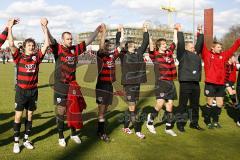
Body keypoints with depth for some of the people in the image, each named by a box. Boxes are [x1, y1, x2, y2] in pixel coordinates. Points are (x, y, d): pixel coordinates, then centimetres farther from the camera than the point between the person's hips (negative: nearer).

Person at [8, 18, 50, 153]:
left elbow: (47, 44, -5)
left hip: (33, 91, 3)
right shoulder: (19, 57, -4)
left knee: (30, 115, 12)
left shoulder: (37, 57, 1)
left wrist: (45, 28, -6)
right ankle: (16, 142, 13)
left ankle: (26, 140, 25)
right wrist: (10, 27, -16)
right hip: (21, 91, -2)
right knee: (18, 116, 2)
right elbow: (11, 44, -16)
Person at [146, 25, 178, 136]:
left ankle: (169, 128, 19)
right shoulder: (155, 54, -2)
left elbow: (175, 41, 25)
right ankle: (150, 120, 12)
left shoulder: (169, 52, 14)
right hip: (161, 82, -6)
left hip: (171, 82, 6)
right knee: (160, 103, -15)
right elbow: (151, 45, -15)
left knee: (170, 104, 8)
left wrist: (175, 30, 30)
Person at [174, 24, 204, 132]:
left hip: (196, 83, 6)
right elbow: (180, 44, -7)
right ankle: (180, 123, 8)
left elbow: (199, 44, 21)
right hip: (185, 83, -6)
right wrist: (180, 31, -7)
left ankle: (194, 123, 24)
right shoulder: (183, 54, 2)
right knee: (183, 104, -1)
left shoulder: (196, 54, 19)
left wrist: (200, 33, 21)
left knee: (195, 105, 13)